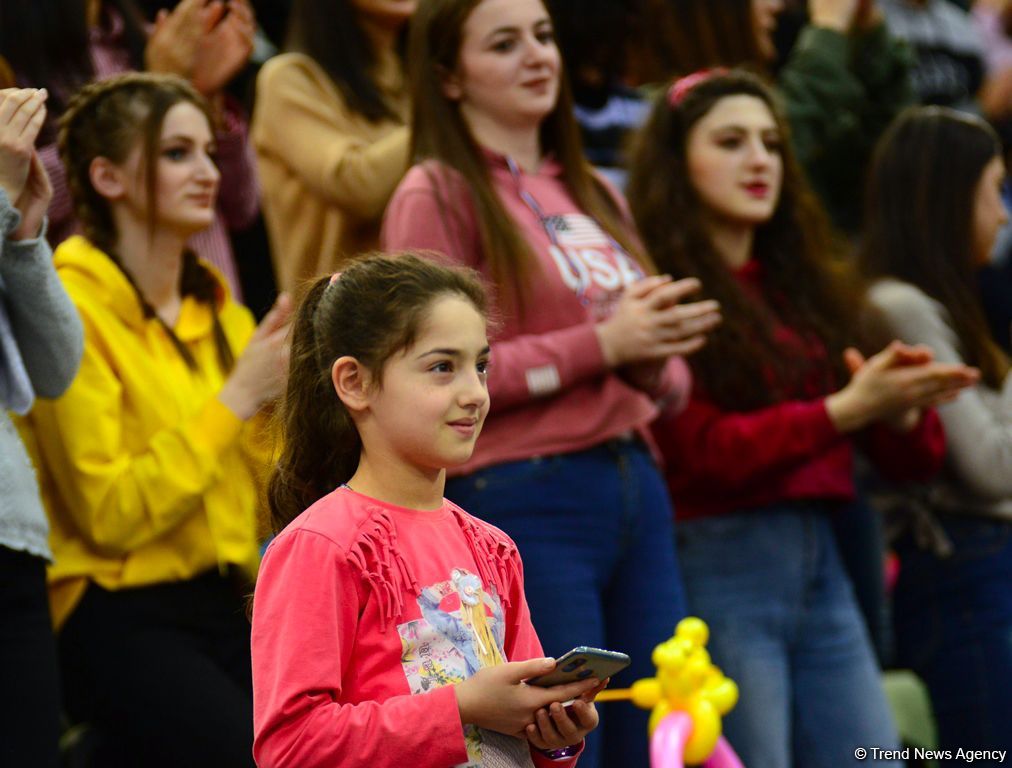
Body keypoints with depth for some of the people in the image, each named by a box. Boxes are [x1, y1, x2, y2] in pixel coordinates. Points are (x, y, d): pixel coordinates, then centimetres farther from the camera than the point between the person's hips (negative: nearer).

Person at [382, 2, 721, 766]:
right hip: (526, 498, -7)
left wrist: (654, 357, -3)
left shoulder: (595, 196, 18)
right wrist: (601, 342, -13)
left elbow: (666, 383, 21)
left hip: (636, 488, 7)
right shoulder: (439, 195, -2)